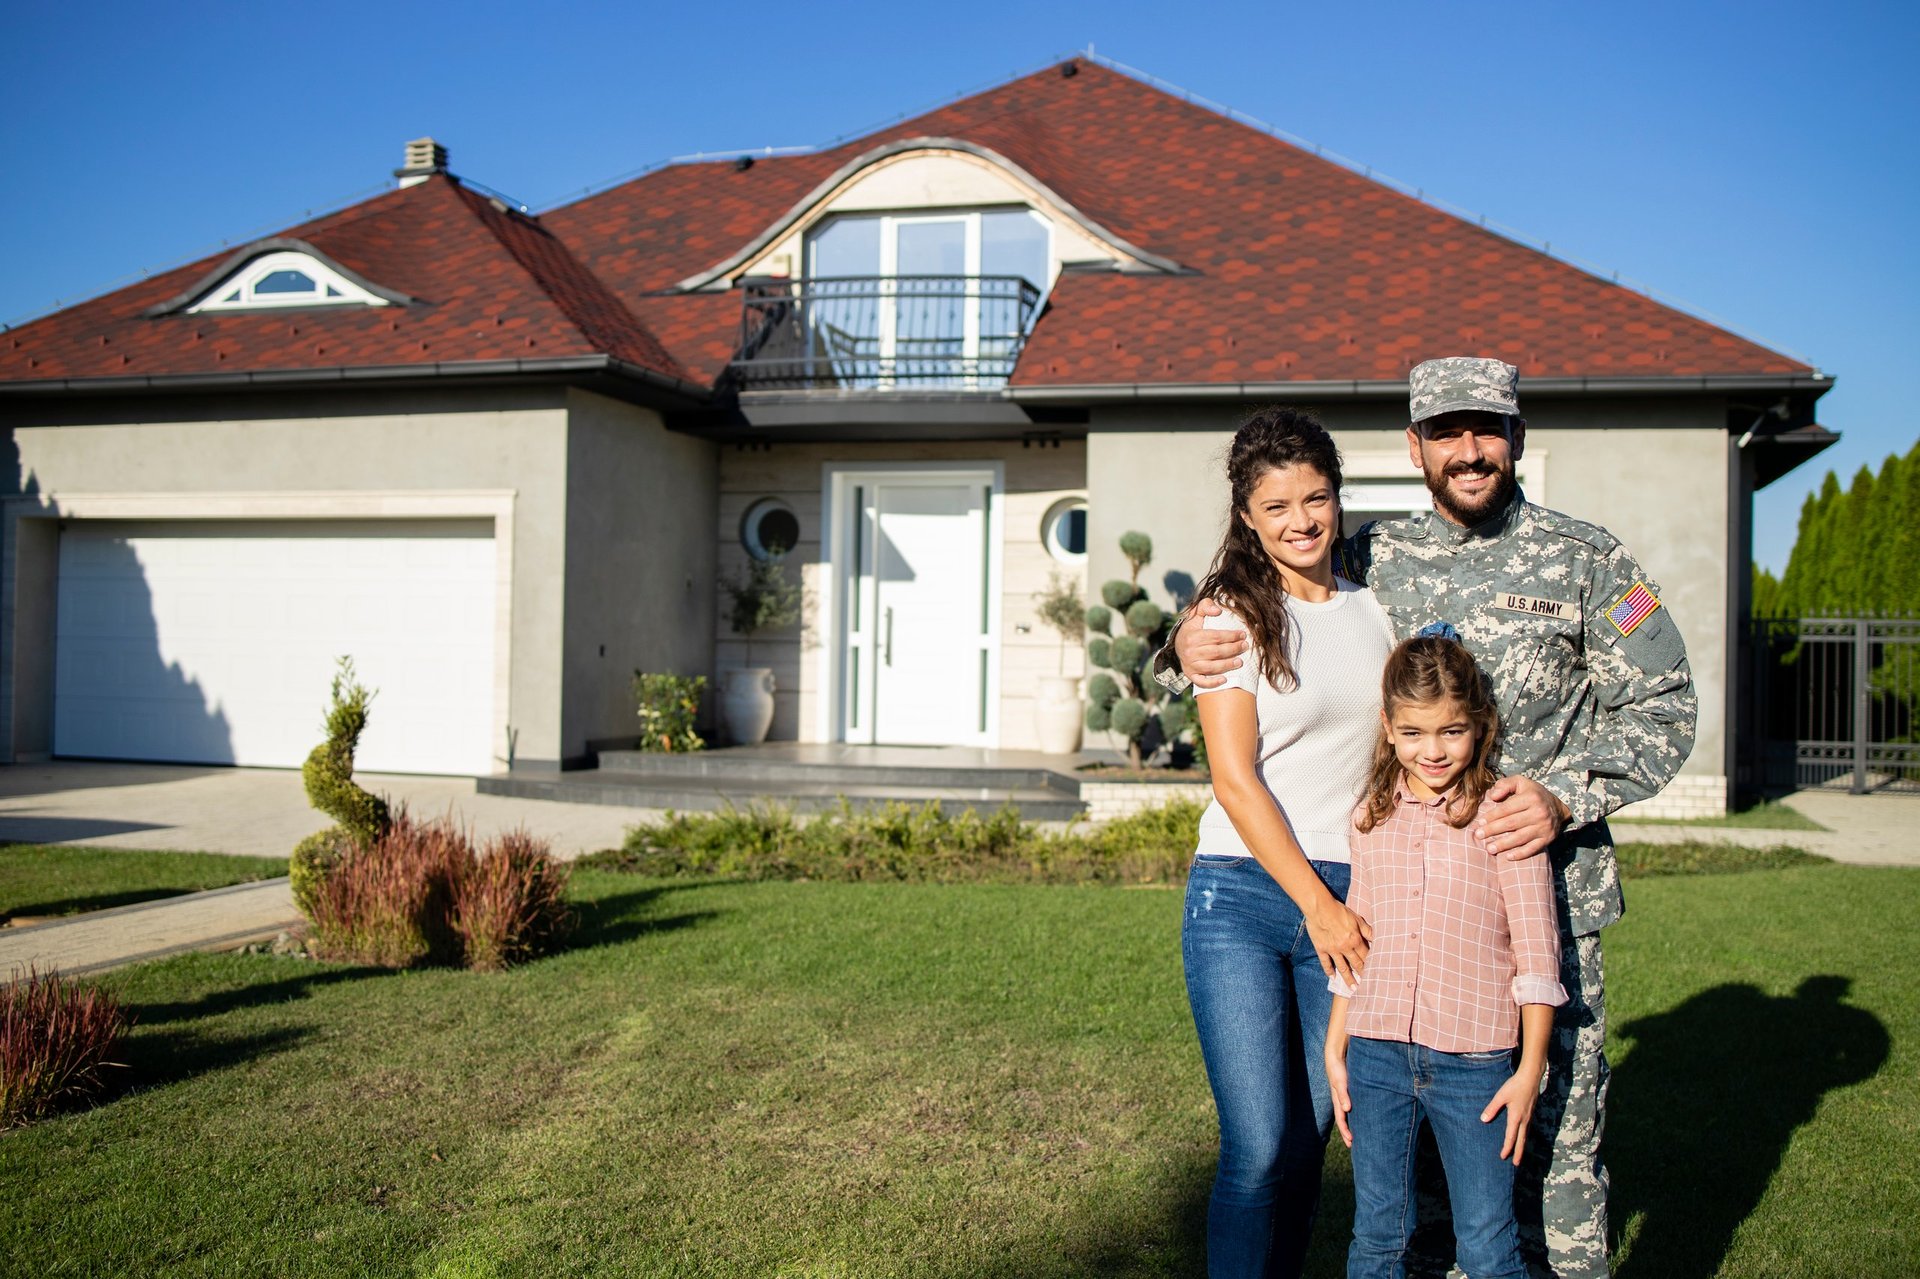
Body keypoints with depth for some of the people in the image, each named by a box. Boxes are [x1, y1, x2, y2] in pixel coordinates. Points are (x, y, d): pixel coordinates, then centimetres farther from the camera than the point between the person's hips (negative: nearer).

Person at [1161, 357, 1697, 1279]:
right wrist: (1187, 648, -8)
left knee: (1554, 1110, 5)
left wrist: (1564, 797, -14)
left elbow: (1661, 706, 1)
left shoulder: (1583, 560, 2)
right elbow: (1255, 608, 15)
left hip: (1545, 887, -2)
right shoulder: (1372, 561, 7)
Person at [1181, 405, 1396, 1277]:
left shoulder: (1375, 614, 11)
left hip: (1350, 900, 4)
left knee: (1312, 1136, 8)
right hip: (1243, 895, -4)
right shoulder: (1233, 616, -2)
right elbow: (1235, 781, -8)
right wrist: (1316, 903, -12)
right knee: (1258, 1146, -7)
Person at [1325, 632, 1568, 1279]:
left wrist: (1530, 1068, -5)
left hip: (1473, 1061, -3)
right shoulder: (1372, 818, 7)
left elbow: (1535, 952, -4)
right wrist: (1334, 1053, 12)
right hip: (1376, 1052, 4)